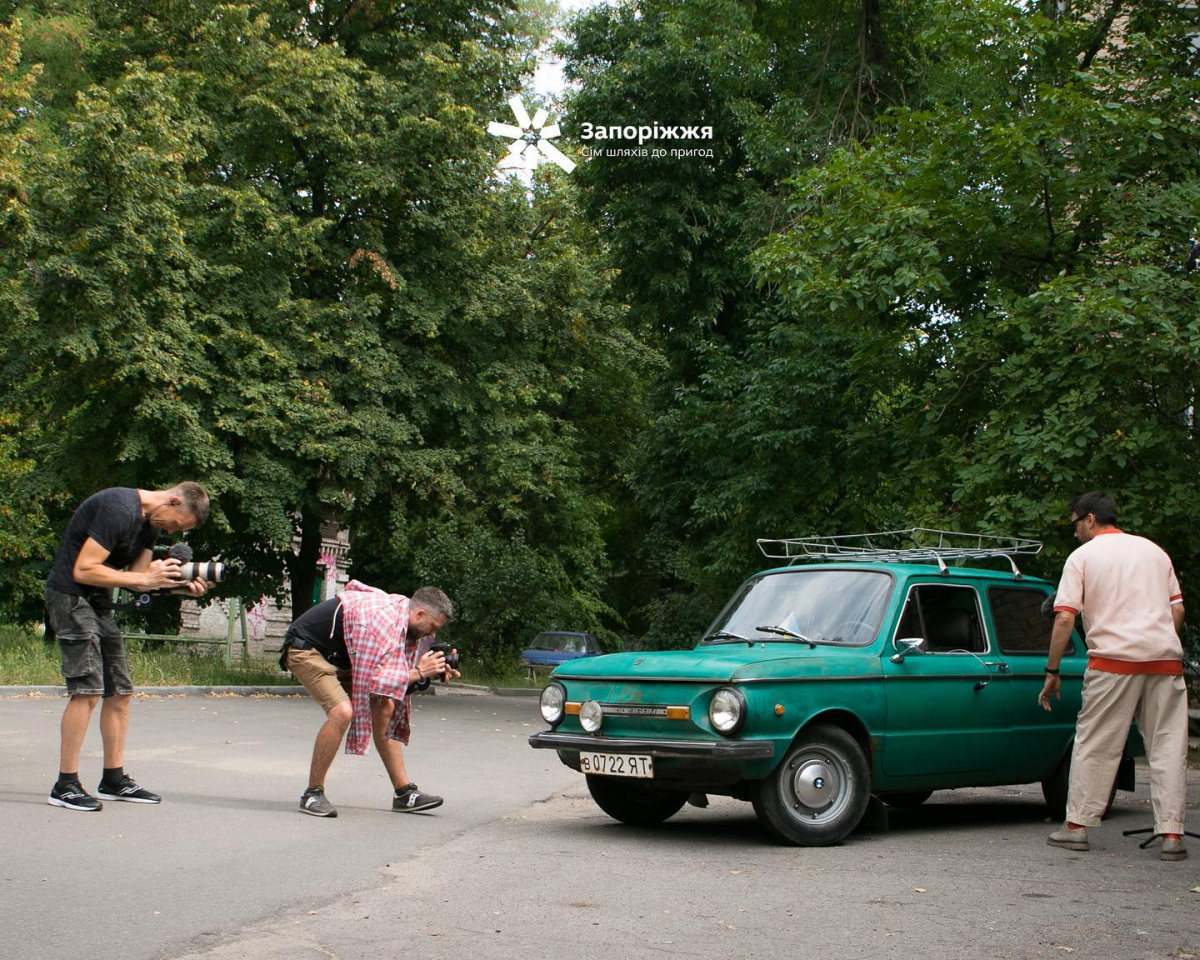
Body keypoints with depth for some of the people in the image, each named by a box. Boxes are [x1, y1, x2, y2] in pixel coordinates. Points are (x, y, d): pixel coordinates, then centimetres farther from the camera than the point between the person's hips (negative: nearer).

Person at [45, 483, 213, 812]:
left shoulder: (152, 522, 9)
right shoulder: (120, 510, -22)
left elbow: (136, 576, 9)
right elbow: (83, 570, -24)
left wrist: (178, 585, -8)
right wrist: (147, 578, -22)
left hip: (98, 601, 10)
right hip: (70, 596, -10)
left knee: (120, 692, 8)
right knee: (87, 690, -15)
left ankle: (114, 779, 16)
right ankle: (65, 785, -11)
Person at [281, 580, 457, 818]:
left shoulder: (401, 607, -2)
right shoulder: (385, 623, -31)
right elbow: (376, 683, -32)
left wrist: (435, 671, -8)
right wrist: (419, 672, -24)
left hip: (336, 654, 10)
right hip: (304, 648, -10)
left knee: (384, 708, 4)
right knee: (342, 712, -28)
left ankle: (404, 793, 8)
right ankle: (312, 794, -14)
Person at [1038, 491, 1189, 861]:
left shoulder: (1082, 556, 4)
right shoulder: (1154, 550, 18)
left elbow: (1064, 619, -3)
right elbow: (1177, 609, 16)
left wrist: (1052, 672, 1)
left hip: (1114, 658, -3)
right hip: (1165, 657, 3)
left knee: (1095, 744, 6)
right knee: (1169, 747, 4)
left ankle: (1077, 825, 8)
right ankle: (1172, 834, -1)